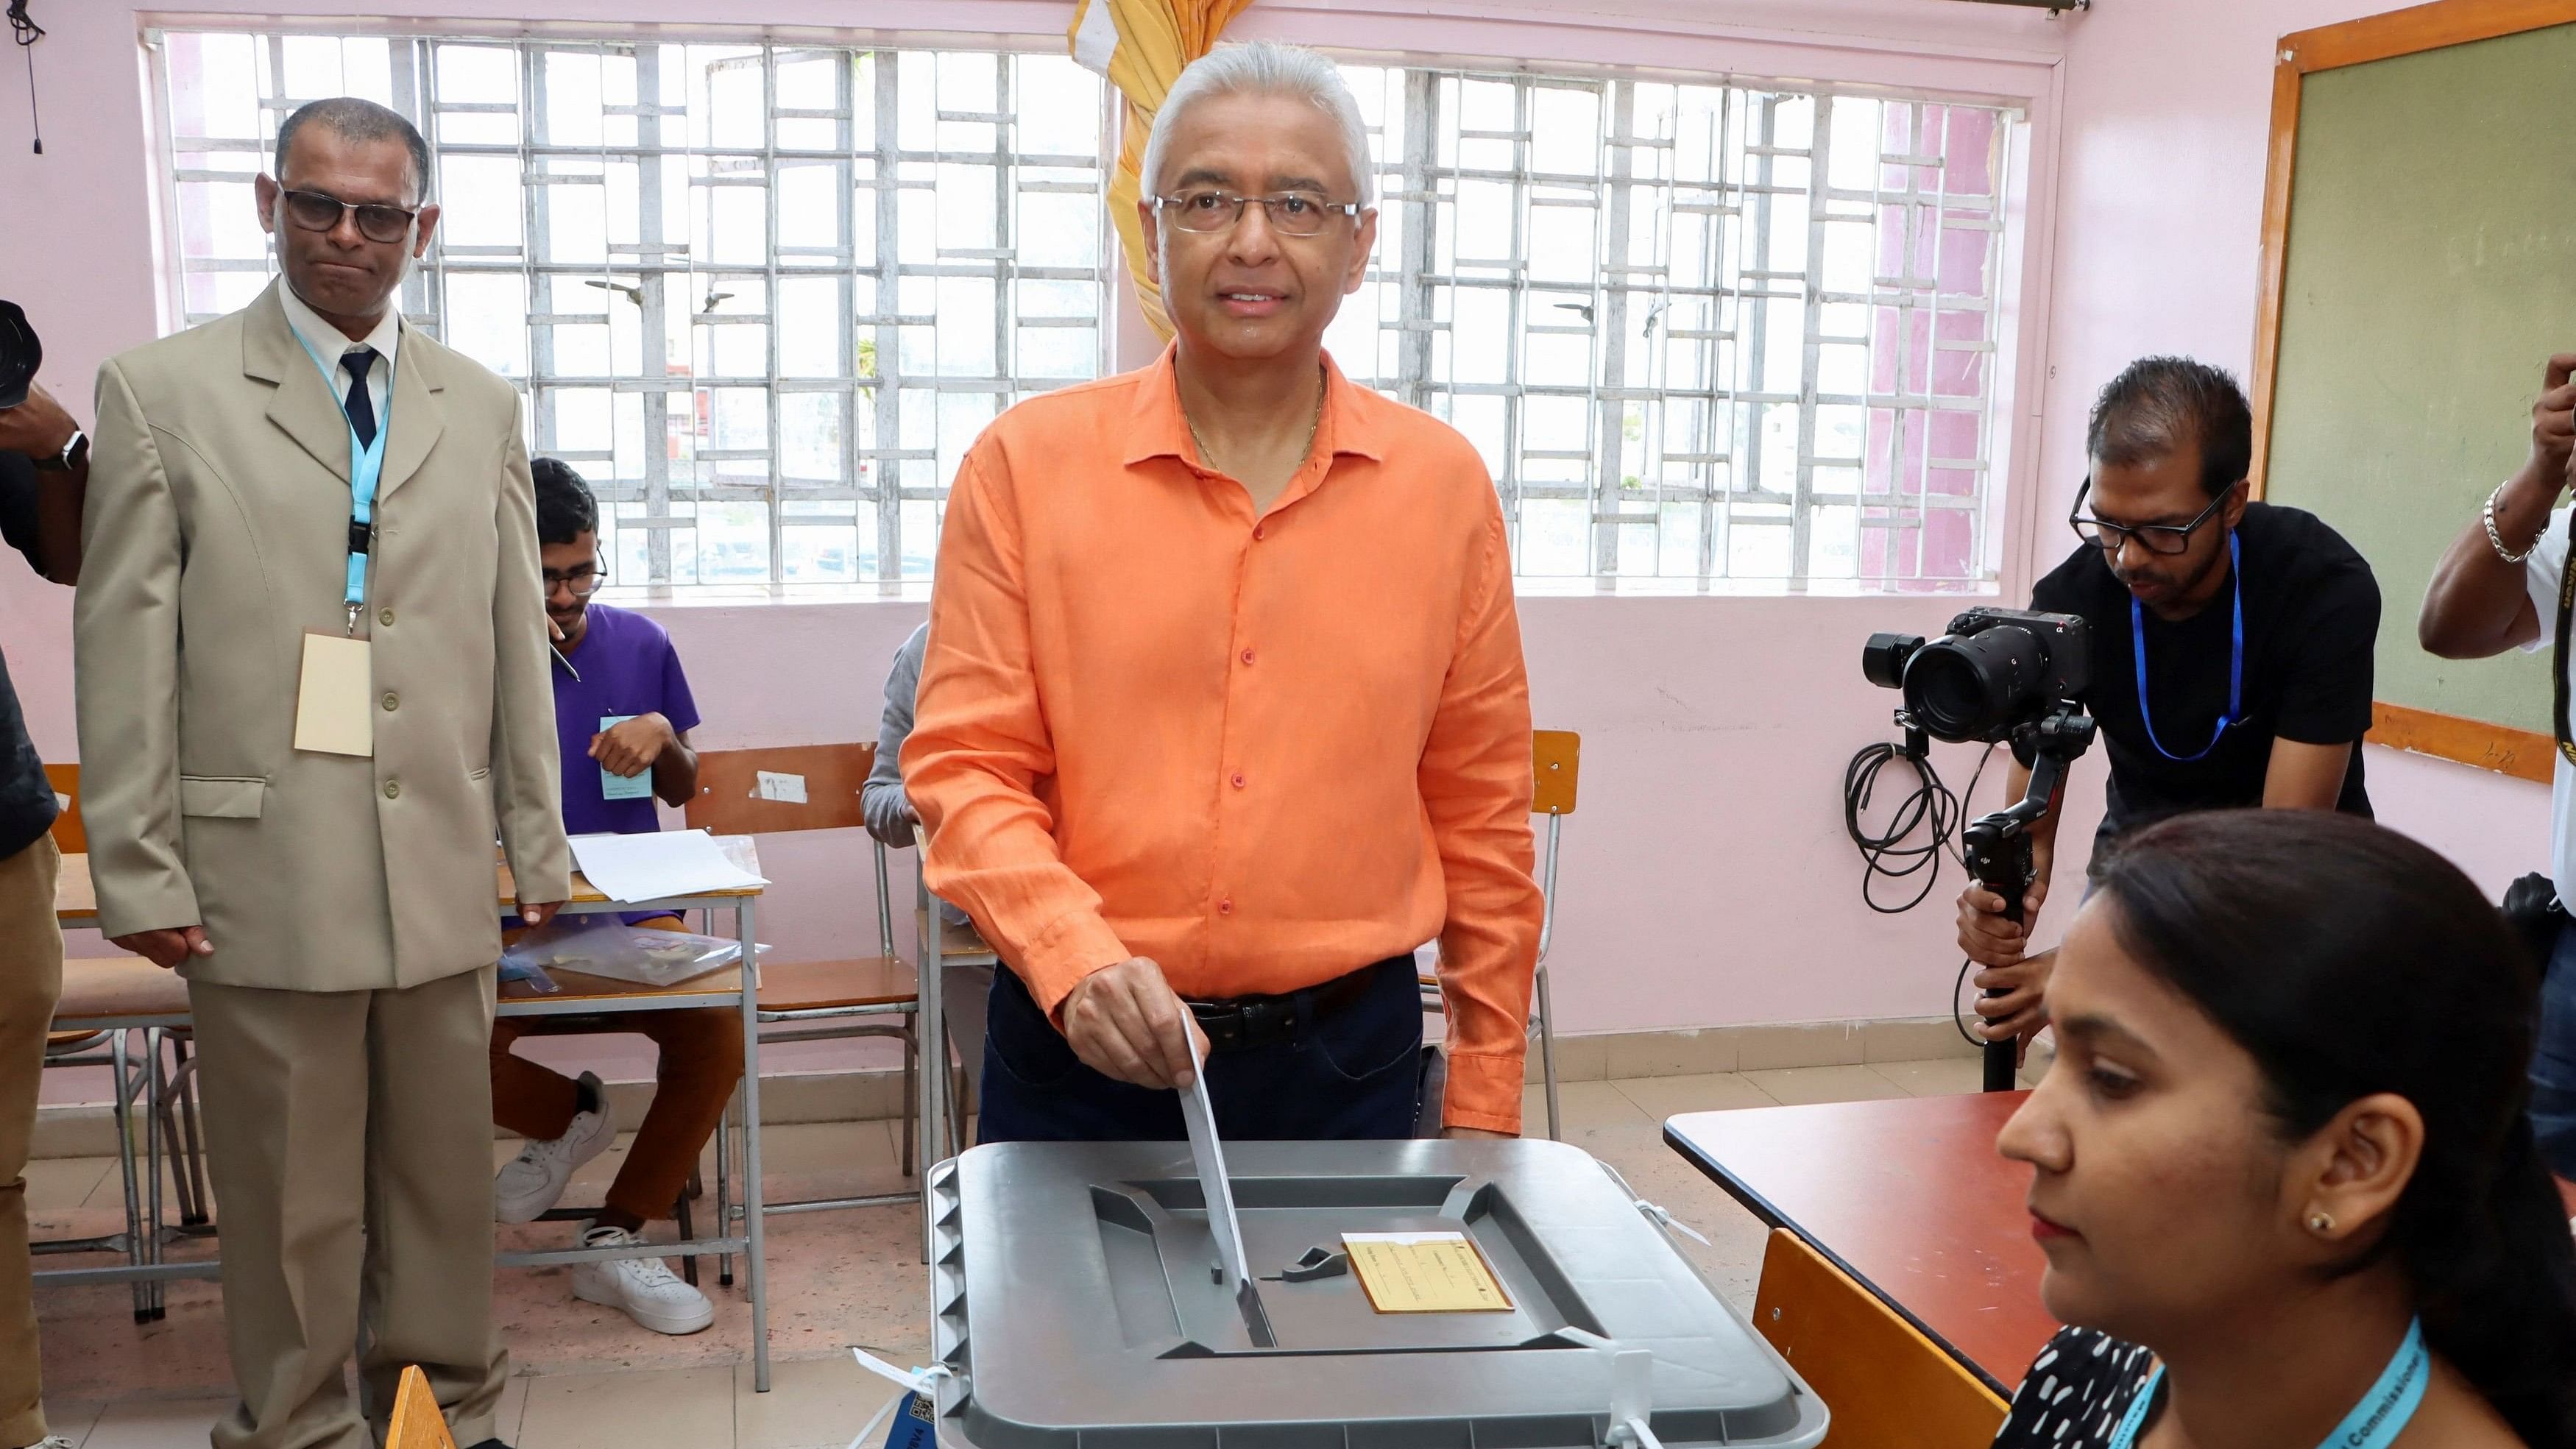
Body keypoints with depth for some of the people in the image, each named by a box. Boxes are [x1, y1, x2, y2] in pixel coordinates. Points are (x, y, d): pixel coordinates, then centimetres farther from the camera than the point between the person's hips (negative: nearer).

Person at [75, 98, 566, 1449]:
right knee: (290, 1194, 7)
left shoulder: (481, 407, 10)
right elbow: (123, 652, -1)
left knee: (446, 1172, 12)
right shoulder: (161, 390, 1)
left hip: (441, 869, 3)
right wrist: (137, 872, -5)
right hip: (263, 873, -2)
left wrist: (538, 839, 9)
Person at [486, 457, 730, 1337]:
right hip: (506, 925, -2)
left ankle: (615, 1243, -5)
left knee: (719, 1028, -27)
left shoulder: (640, 645, 8)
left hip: (631, 917, 2)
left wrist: (663, 735, -6)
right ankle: (567, 1118, 8)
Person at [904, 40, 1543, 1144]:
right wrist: (1076, 956, -22)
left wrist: (1485, 1100, 5)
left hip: (1345, 1054, 1)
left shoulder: (1444, 484, 0)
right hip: (1081, 1052, -1)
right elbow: (964, 764, -5)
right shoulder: (1023, 466, -4)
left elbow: (1480, 815, 3)